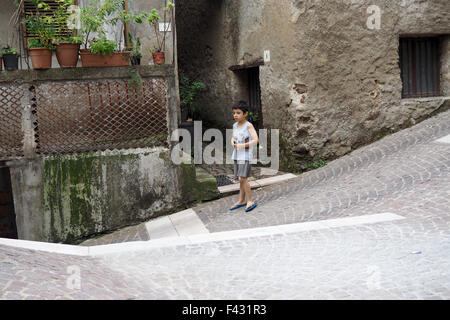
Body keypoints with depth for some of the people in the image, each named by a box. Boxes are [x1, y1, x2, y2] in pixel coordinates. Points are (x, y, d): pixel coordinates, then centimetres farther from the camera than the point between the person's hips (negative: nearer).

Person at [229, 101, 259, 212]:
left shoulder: (249, 126, -12)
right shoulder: (235, 125, 8)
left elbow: (255, 140, -18)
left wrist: (243, 145, -22)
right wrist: (233, 142, 2)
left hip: (245, 155, -7)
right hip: (237, 156, 7)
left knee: (242, 178, -15)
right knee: (241, 179, 13)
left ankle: (250, 201, -7)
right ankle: (241, 201, 21)